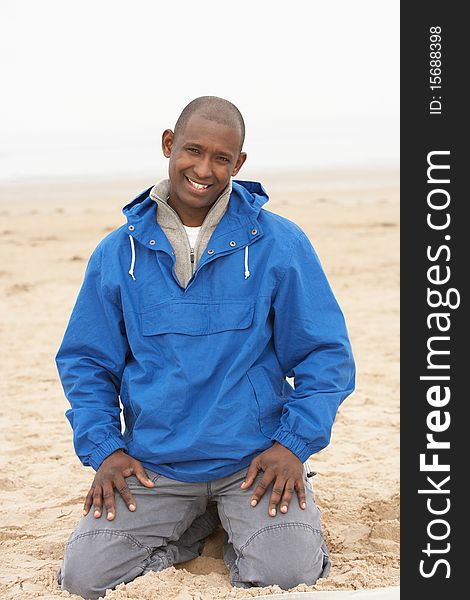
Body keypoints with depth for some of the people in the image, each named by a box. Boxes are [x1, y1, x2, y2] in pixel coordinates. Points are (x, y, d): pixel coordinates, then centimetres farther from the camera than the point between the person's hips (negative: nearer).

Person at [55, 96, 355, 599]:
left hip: (254, 458, -2)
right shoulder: (118, 253, 3)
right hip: (152, 463, 2)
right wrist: (103, 448, -3)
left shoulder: (280, 245, -3)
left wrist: (293, 443, -11)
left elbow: (325, 354, 0)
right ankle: (193, 524, 15)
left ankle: (242, 528, 14)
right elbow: (86, 362, 11)